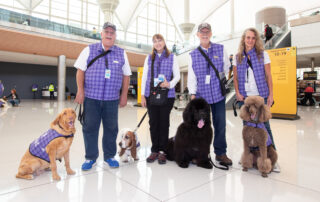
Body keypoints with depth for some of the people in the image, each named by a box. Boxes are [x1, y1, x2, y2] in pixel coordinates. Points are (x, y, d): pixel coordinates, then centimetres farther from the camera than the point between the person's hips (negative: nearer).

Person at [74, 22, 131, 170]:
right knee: (90, 128, 5)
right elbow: (80, 71, 6)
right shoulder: (89, 50, 7)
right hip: (91, 97, -1)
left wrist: (124, 95, 5)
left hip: (112, 98, 1)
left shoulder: (121, 53, 10)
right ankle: (90, 158, 20)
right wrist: (80, 91, -3)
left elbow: (126, 76, 11)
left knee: (111, 128, 7)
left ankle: (109, 157, 23)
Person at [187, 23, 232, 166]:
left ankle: (220, 153, 17)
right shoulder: (193, 55, 7)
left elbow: (227, 68, 17)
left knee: (220, 124, 3)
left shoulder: (220, 49, 9)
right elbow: (191, 76, 3)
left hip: (218, 94, 1)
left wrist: (220, 79, 12)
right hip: (201, 95, 0)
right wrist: (192, 94, -5)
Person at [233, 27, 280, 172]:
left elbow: (268, 76, 2)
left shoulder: (263, 54, 5)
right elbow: (235, 77, 9)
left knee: (264, 125, -3)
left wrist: (271, 95, -5)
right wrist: (237, 92, -4)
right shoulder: (238, 57, 10)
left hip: (260, 95, -2)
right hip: (244, 97, 2)